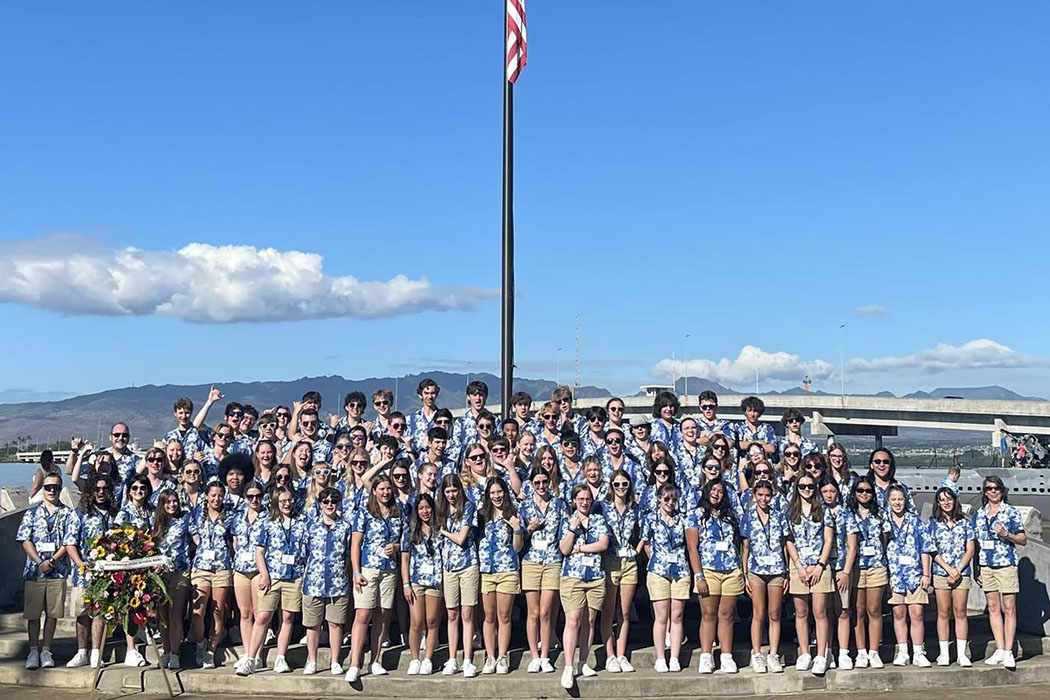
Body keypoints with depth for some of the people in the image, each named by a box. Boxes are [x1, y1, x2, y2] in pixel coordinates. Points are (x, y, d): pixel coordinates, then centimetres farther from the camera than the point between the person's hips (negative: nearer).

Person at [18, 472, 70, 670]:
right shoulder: (32, 512, 7)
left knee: (53, 613, 3)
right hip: (34, 570, 0)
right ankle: (33, 651, 12)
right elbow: (25, 540, 0)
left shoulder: (67, 513, 5)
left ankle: (46, 651, 12)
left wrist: (52, 561, -13)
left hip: (58, 571, 0)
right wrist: (39, 562, -11)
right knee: (33, 613, 2)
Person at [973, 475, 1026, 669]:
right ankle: (1000, 650, 13)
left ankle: (1008, 652, 0)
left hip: (1006, 565, -4)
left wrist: (1006, 534, -18)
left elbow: (1023, 540, 0)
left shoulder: (1011, 512, 0)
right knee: (993, 608, 7)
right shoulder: (979, 514, 12)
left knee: (1009, 609, -3)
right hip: (986, 565, 4)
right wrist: (976, 570, 11)